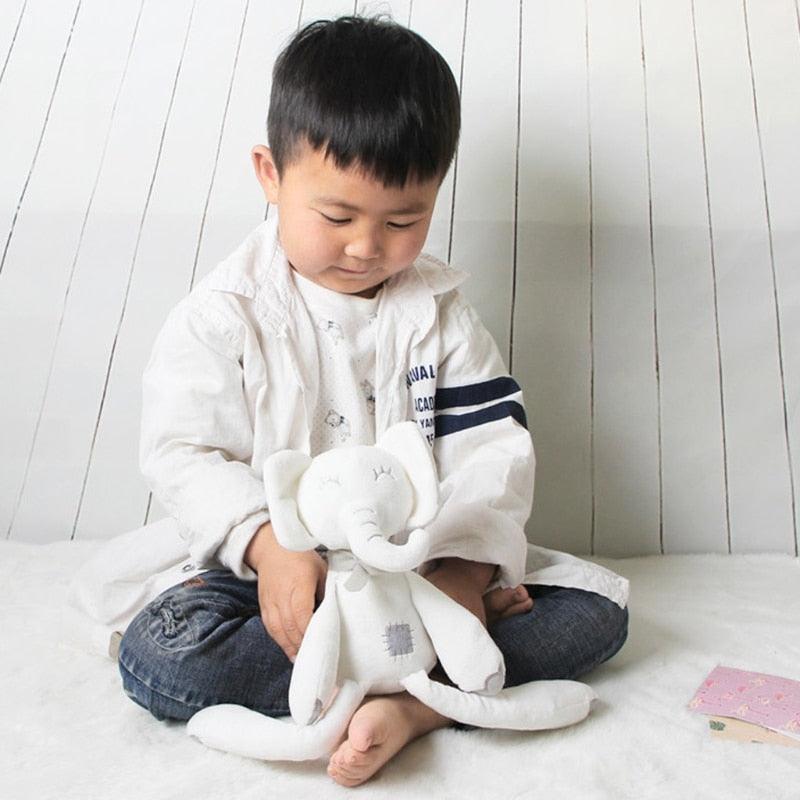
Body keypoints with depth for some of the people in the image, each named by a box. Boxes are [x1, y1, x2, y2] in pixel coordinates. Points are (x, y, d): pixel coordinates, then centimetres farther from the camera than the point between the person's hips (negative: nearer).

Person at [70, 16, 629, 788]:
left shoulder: (440, 312, 1)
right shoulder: (224, 312, -6)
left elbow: (492, 454, -4)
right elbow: (185, 455, -11)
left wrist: (463, 570, -21)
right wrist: (269, 543, -30)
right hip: (262, 561, -2)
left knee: (597, 611, -10)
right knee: (156, 658, -30)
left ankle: (411, 706, -26)